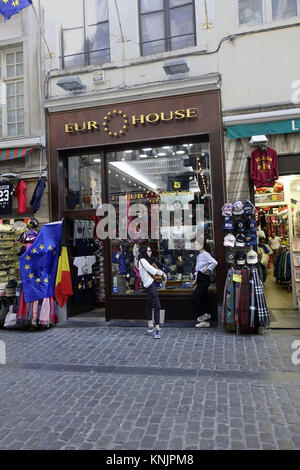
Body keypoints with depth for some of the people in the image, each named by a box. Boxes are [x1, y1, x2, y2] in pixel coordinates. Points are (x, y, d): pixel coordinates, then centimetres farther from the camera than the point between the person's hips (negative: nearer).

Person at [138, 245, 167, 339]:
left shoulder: (146, 260, 18)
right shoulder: (142, 260, -13)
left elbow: (154, 270, 17)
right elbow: (152, 270, -19)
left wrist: (162, 273, 1)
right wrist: (162, 273, -5)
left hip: (150, 283, 11)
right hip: (150, 285, -11)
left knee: (150, 305, 16)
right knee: (157, 306, -16)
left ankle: (150, 327, 26)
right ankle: (157, 329, -18)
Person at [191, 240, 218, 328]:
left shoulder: (205, 254, -11)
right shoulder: (199, 256, 17)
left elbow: (214, 262, -27)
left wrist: (208, 269, -21)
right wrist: (195, 281, 20)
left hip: (204, 279, -9)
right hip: (200, 280, 9)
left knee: (194, 297, -13)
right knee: (203, 299, 10)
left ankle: (205, 314, -2)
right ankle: (205, 322, 14)